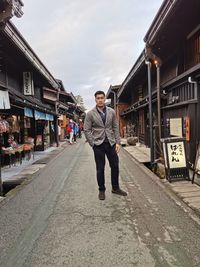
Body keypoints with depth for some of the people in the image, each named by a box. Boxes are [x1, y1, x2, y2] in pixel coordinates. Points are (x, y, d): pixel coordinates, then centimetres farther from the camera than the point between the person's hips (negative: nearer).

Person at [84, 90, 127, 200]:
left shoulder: (111, 112, 4)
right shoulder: (90, 114, -4)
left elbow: (115, 128, 7)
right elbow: (87, 130, -4)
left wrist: (117, 142, 0)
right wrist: (93, 144, -9)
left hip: (111, 143, 3)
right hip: (98, 144, -3)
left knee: (115, 166, 10)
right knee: (100, 169, 6)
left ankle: (115, 188, 29)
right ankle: (101, 190, 24)